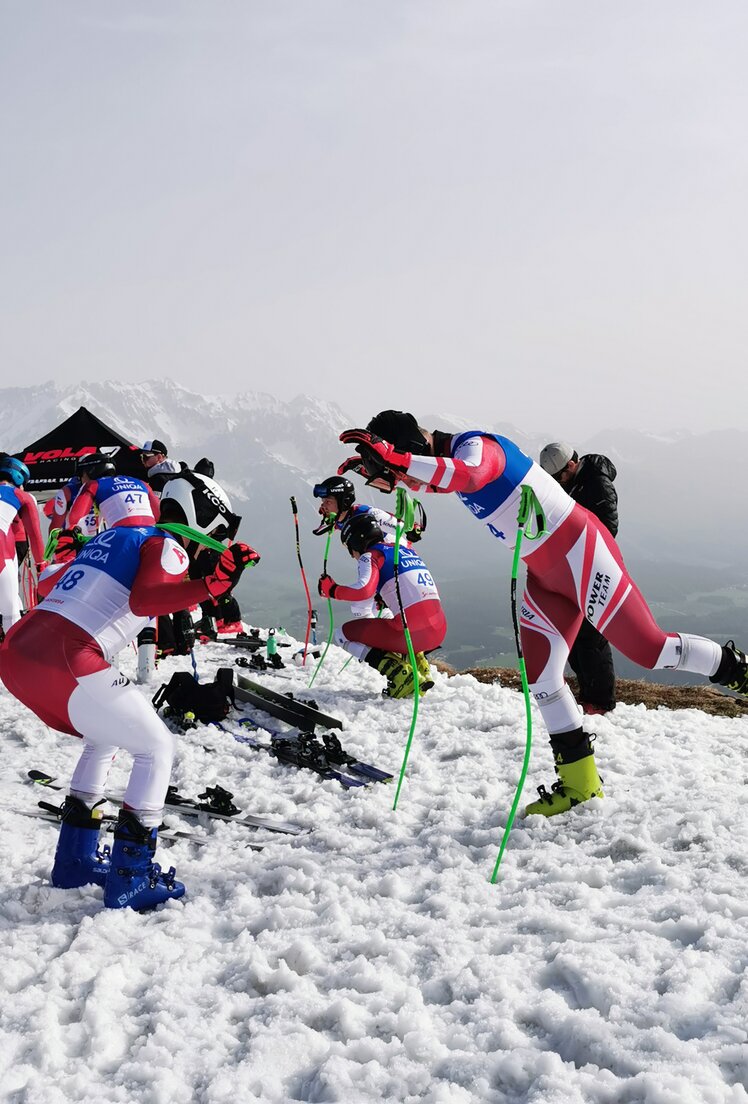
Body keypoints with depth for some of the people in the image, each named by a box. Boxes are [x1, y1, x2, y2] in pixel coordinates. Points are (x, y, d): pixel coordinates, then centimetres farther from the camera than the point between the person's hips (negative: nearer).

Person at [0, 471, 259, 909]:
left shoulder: (117, 534, 25)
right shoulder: (168, 546, 1)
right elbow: (144, 600, -19)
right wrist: (212, 584, -24)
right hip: (65, 661, -9)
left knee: (105, 737, 29)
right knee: (158, 747, 6)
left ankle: (75, 860, 31)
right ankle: (131, 879, 5)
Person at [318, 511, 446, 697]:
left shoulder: (372, 555, 1)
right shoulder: (407, 551, 24)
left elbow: (364, 590, -17)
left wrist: (332, 590, 0)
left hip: (411, 633, -8)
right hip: (439, 633, 8)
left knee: (342, 635, 10)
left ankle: (401, 676, -5)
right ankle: (419, 668, 15)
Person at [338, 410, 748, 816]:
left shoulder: (475, 446, -22)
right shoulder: (447, 459, 6)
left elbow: (468, 477, -47)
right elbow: (410, 479, 27)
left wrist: (396, 459, -48)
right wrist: (379, 468, 7)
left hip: (580, 553, -9)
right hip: (544, 572, 9)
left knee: (648, 648, -6)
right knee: (539, 677, 6)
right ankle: (580, 784, 15)